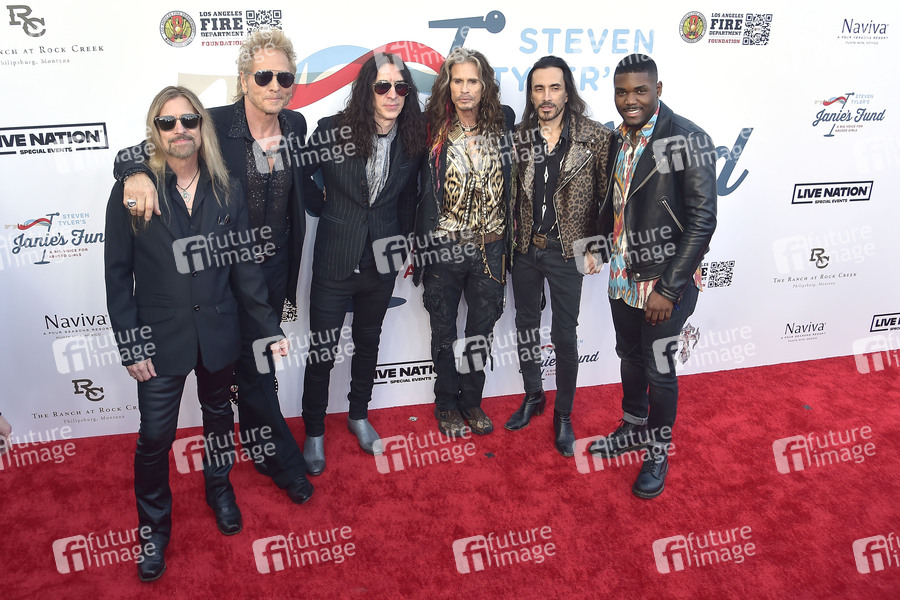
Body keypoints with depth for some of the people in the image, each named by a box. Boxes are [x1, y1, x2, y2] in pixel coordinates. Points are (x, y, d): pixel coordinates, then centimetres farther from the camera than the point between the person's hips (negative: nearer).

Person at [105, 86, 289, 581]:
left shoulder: (227, 191, -1)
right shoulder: (132, 191, -7)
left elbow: (244, 265, 2)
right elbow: (118, 274, -4)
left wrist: (271, 327, -2)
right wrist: (130, 345, -8)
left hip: (218, 333, 2)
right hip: (161, 338, -2)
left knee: (218, 416, 20)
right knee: (155, 436, 4)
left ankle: (219, 490, 46)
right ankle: (154, 529, 27)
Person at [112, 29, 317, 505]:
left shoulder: (295, 126, -1)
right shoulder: (214, 125, -17)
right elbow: (137, 152, -17)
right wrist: (137, 172, -37)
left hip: (277, 266, 5)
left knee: (260, 356, 22)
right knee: (253, 364, 4)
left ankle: (258, 445, 44)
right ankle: (283, 460, 23)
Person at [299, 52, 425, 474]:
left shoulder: (411, 140, -3)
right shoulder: (332, 130, -12)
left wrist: (402, 244, 11)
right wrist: (323, 211, -2)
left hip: (381, 262, 3)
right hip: (335, 261, -3)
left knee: (368, 341, 19)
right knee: (322, 350, 5)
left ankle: (359, 415, 41)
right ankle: (314, 432, 25)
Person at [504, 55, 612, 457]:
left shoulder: (596, 138, -9)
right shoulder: (519, 137, -1)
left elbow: (608, 198, -6)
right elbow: (511, 194, 6)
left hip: (567, 252, -3)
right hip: (525, 248, 3)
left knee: (564, 336, 5)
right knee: (526, 325, 16)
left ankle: (563, 415, 24)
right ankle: (533, 396, 37)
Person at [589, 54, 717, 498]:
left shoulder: (688, 139, -16)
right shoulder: (619, 138, 5)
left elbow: (702, 220, -18)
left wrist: (669, 288, -20)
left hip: (665, 282, -6)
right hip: (623, 275, 6)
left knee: (659, 369, 6)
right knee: (630, 357, 21)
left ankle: (658, 452, 29)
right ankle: (633, 429, 43)